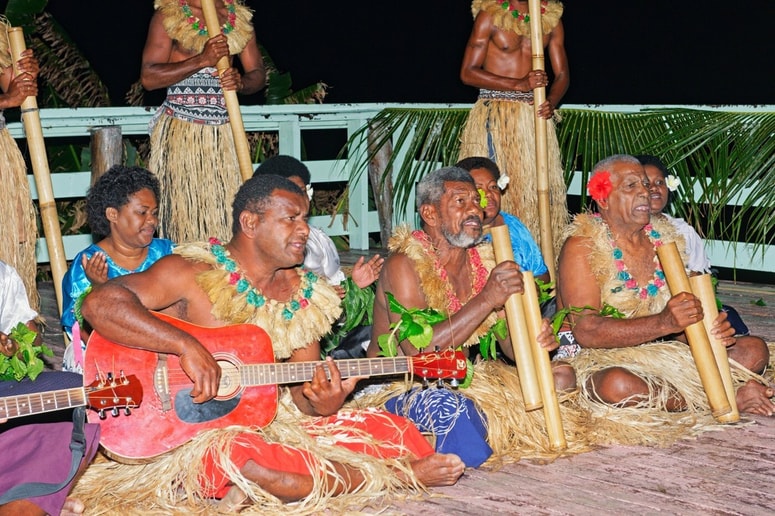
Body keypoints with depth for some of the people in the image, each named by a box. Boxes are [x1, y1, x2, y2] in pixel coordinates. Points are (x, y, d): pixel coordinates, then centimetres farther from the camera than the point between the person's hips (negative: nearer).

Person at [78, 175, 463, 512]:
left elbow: (302, 391, 11)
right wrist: (185, 345, -32)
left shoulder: (302, 297, 8)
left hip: (275, 425, 6)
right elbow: (99, 304, -23)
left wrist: (321, 405, -14)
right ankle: (396, 476, -17)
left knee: (398, 433, -1)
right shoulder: (192, 273, -10)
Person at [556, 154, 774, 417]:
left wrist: (707, 330, -14)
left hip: (661, 353, 6)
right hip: (597, 360, -6)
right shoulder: (582, 246, -10)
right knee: (617, 384, -40)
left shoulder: (663, 239, 9)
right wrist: (663, 323, -31)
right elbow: (585, 330, -21)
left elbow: (679, 326, 11)